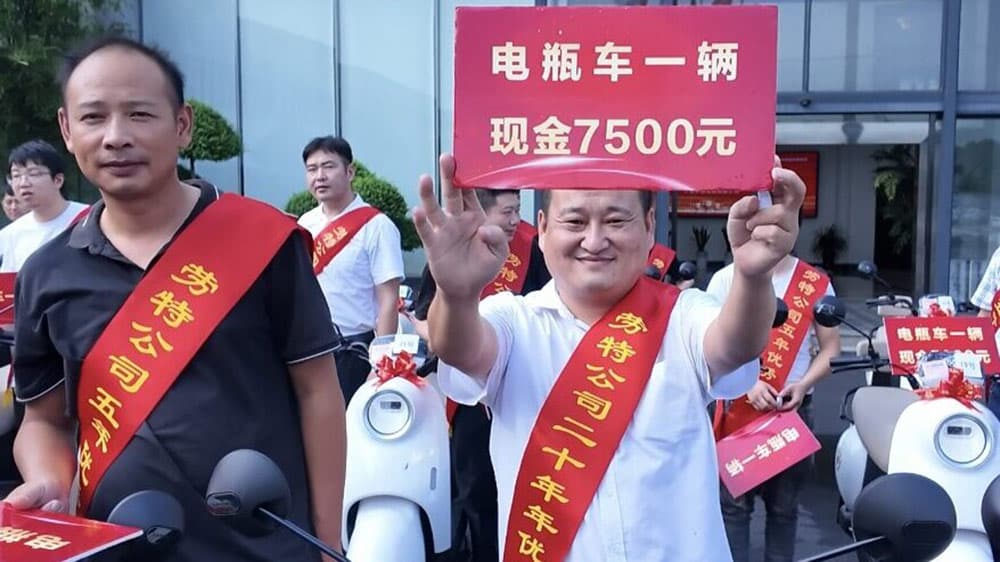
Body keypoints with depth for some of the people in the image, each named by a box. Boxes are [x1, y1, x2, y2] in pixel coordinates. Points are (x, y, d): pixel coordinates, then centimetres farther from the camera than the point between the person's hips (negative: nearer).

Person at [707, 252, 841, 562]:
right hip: (737, 406, -1)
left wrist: (803, 384, -11)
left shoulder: (816, 283, 2)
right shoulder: (726, 279, -2)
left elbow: (831, 346, 6)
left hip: (793, 409, 2)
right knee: (733, 502, 2)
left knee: (784, 505, 13)